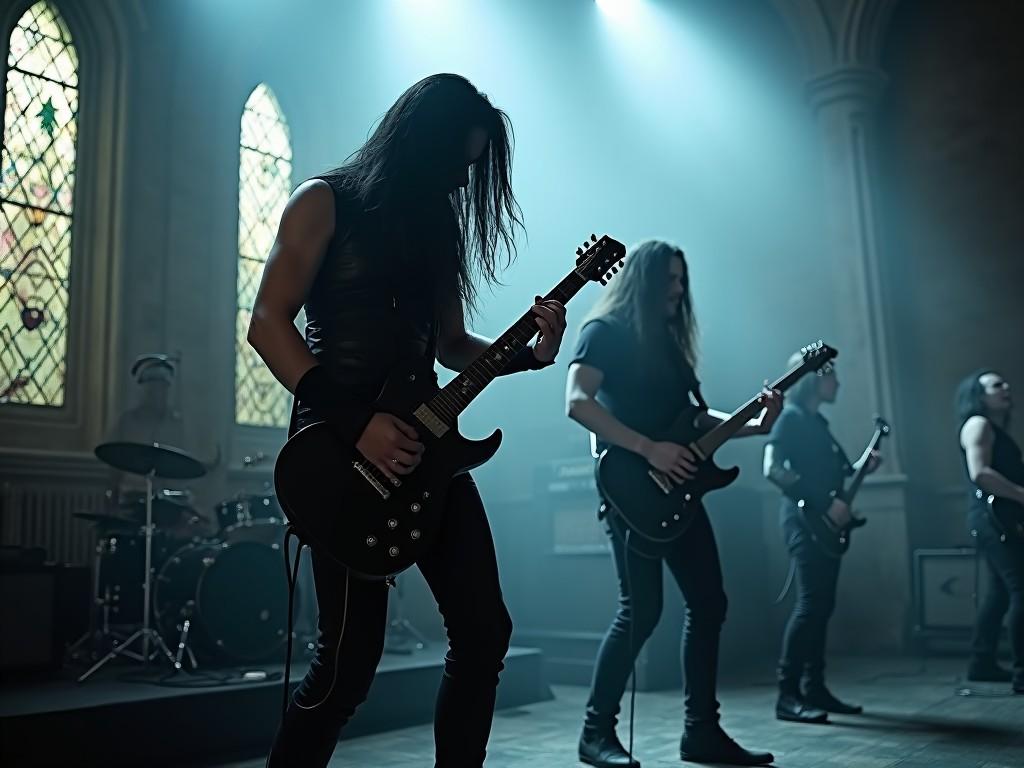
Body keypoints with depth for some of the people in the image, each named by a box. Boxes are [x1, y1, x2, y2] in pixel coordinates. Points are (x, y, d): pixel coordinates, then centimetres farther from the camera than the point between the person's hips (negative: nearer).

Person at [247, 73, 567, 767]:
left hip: (423, 442, 7)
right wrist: (353, 424, -19)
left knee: (484, 631, 4)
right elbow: (268, 322, -10)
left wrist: (532, 353, 0)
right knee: (353, 653, -6)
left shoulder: (437, 226, 17)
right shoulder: (327, 201, -1)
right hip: (340, 444, -7)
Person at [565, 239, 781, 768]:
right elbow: (577, 401, -19)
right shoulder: (604, 331, -4)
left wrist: (755, 425, 5)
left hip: (678, 489, 8)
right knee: (642, 609, -10)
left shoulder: (668, 340, 20)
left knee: (709, 603, 6)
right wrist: (649, 449, -23)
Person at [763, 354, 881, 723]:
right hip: (804, 519, -9)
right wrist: (826, 502, -19)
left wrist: (862, 466, 8)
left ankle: (814, 687, 16)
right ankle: (788, 694, -11)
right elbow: (772, 469, -19)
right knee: (810, 603, -14)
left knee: (822, 604, 9)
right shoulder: (791, 417, -7)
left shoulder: (818, 422, 21)